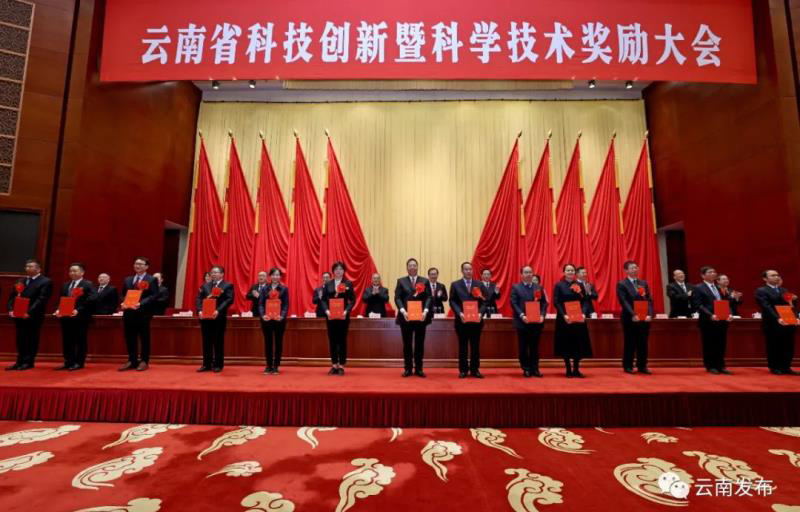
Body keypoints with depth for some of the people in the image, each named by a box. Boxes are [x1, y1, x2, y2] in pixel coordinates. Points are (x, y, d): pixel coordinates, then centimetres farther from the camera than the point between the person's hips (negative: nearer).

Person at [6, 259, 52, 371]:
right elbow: (12, 296, 14)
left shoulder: (45, 282, -5)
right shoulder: (21, 281, 17)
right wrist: (11, 309, -2)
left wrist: (29, 312, -20)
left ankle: (28, 362, 8)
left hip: (34, 316, -6)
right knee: (20, 340, 11)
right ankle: (20, 362, 19)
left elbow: (42, 299, -14)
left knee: (32, 340, 1)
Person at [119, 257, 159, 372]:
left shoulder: (151, 280, -1)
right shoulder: (127, 280, 18)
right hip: (129, 312, 6)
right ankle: (132, 361, 20)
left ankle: (144, 361, 10)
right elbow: (123, 294, 17)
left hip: (143, 313, -6)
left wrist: (141, 304, -21)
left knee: (144, 338, 2)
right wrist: (123, 303, -4)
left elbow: (154, 295, -10)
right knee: (130, 338, 9)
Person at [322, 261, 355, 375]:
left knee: (342, 340, 3)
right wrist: (326, 310, -12)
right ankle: (334, 365, 18)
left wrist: (346, 311, -16)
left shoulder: (348, 284, 1)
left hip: (343, 315, -2)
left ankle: (341, 366, 12)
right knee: (332, 340, 7)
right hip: (330, 316, 2)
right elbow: (324, 300, 4)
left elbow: (352, 300, -2)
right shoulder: (327, 284, 7)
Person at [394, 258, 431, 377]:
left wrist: (425, 311, -14)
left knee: (420, 343, 6)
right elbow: (397, 298, -1)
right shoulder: (401, 281, 8)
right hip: (406, 316, -1)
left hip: (421, 316, 1)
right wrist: (403, 311, -15)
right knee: (407, 344, 6)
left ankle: (418, 369, 16)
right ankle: (407, 368, 16)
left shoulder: (425, 281, 9)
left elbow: (428, 297, 2)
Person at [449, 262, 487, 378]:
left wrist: (481, 313, -13)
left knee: (475, 346, 7)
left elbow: (484, 302, 4)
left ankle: (475, 370, 17)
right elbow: (452, 301, -1)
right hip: (462, 319, -1)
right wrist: (459, 313, -15)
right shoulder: (455, 285, 5)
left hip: (476, 319, 2)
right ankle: (463, 370, 15)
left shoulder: (479, 285, 9)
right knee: (463, 346, 6)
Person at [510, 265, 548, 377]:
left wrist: (542, 315, -8)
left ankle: (535, 368, 16)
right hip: (522, 322, -2)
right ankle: (526, 369, 14)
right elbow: (514, 303, -5)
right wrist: (521, 315, -16)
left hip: (537, 322, 2)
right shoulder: (516, 287, 3)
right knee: (523, 347, 4)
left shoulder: (539, 287, 12)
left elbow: (544, 303, 7)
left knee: (535, 346, 7)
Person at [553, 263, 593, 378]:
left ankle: (576, 369, 17)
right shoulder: (559, 285, 0)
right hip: (564, 319, -3)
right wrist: (564, 315, -17)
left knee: (579, 343, 5)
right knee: (566, 343, 2)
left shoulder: (580, 285, 8)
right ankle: (568, 370, 13)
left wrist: (583, 314, -11)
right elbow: (556, 302, -6)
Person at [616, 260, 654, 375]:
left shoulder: (644, 283, 13)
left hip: (644, 317, 5)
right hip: (630, 318, -4)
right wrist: (633, 315, -18)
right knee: (629, 343, 3)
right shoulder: (622, 284, -3)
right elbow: (624, 302, -10)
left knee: (643, 343, 8)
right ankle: (628, 366, 12)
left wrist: (650, 314, -7)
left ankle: (642, 366, 18)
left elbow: (649, 300, 7)